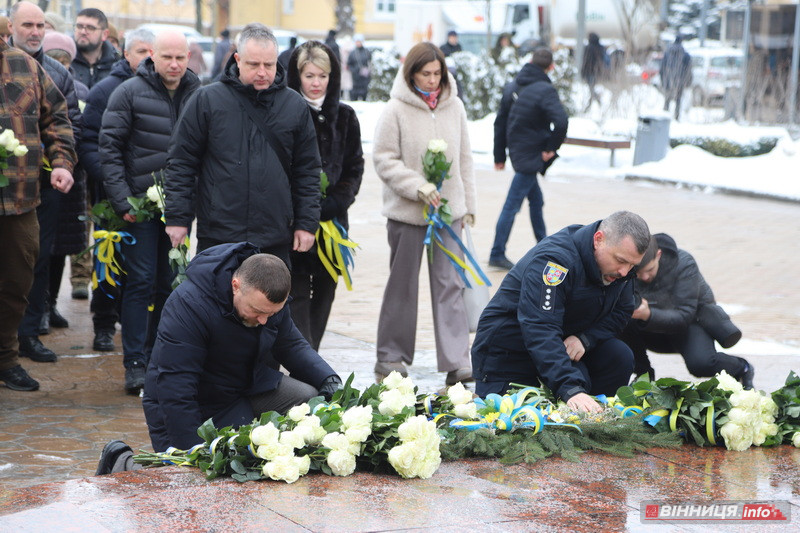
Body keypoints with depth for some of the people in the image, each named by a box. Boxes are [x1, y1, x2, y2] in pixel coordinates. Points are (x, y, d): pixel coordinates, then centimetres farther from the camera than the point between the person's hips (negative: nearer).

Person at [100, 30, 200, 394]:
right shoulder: (130, 93, -4)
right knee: (141, 281, -4)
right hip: (141, 203, -3)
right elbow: (110, 147, -6)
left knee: (171, 282, 8)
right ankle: (135, 364, 1)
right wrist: (122, 201, -12)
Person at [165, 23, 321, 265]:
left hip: (275, 243, 2)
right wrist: (177, 218, -4)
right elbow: (182, 162, 1)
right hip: (217, 236, -2)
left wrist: (307, 224, 5)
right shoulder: (206, 100, 0)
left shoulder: (296, 106, 7)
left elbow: (307, 171, 10)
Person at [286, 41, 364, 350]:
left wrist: (333, 204, -7)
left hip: (332, 219, 4)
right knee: (298, 292, -8)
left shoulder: (344, 117, 9)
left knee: (324, 290, 7)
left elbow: (354, 168, 8)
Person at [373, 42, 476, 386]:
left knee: (450, 285, -1)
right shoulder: (396, 110, -8)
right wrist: (419, 187, -18)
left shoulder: (454, 107, 5)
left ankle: (457, 361, -2)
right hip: (407, 213, -3)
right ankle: (391, 357, 20)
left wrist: (468, 205, 12)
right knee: (402, 286, 8)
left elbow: (465, 158, 12)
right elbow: (384, 160, -8)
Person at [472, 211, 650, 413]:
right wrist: (570, 389, -53)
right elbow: (540, 330, -41)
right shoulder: (554, 260, -32)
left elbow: (621, 312, 4)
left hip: (567, 343, 6)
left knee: (619, 357, -16)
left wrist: (585, 339, -20)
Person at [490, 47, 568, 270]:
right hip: (531, 155, -8)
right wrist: (551, 148, -15)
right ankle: (497, 254, 1)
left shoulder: (512, 86, 7)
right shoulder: (545, 90, -16)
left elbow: (500, 122, 11)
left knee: (536, 200, 21)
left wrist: (499, 155, 16)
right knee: (513, 204, -3)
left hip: (517, 150, 8)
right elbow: (560, 121, -30)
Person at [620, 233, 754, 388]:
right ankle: (643, 374, -7)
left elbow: (684, 316, -32)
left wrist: (649, 315, -50)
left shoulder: (684, 263, -26)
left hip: (693, 319, -3)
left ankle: (741, 368, -1)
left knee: (700, 363, -33)